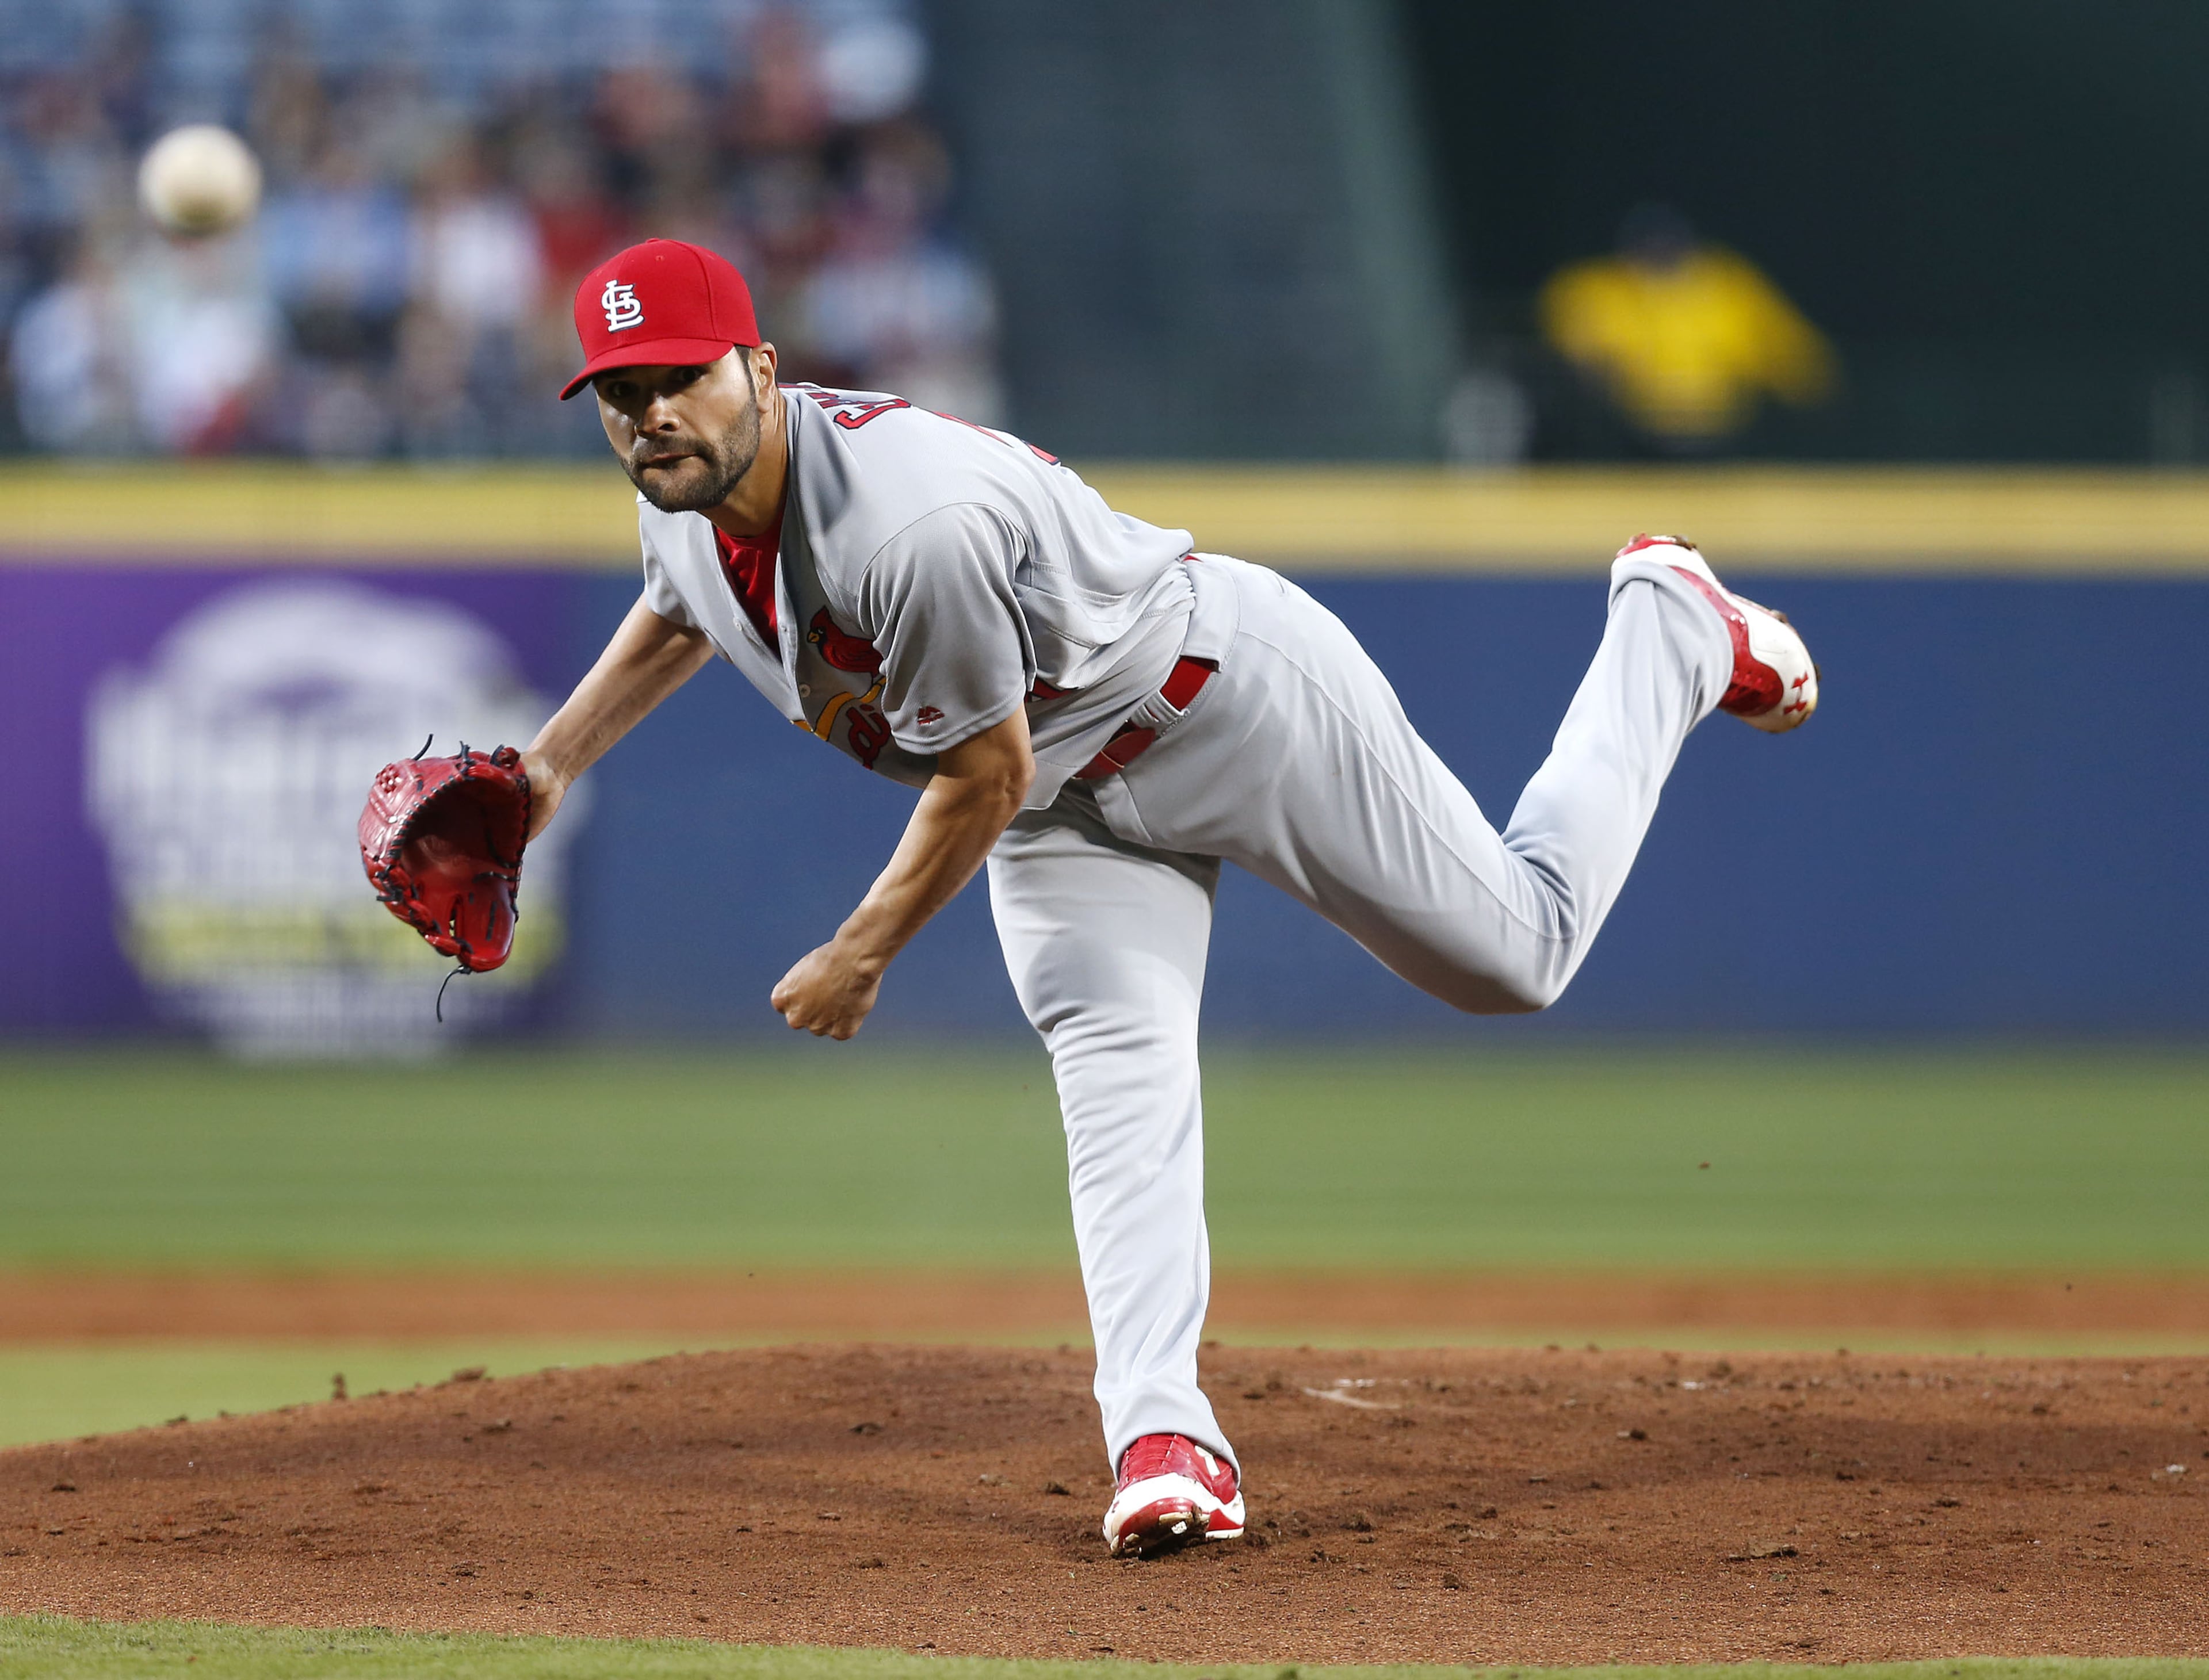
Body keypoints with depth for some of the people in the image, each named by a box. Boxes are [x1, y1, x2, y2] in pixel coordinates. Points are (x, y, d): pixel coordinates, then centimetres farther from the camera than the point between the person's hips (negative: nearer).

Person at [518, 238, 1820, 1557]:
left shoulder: (915, 527, -40)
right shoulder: (685, 500, -11)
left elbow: (987, 777, -28)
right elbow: (681, 615, 16)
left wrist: (863, 955, -18)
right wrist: (549, 767, 6)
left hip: (1231, 699, -7)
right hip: (1071, 807, 7)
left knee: (1517, 954, 7)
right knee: (1117, 1068, -15)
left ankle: (1673, 626, 28)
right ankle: (1165, 1439, -22)